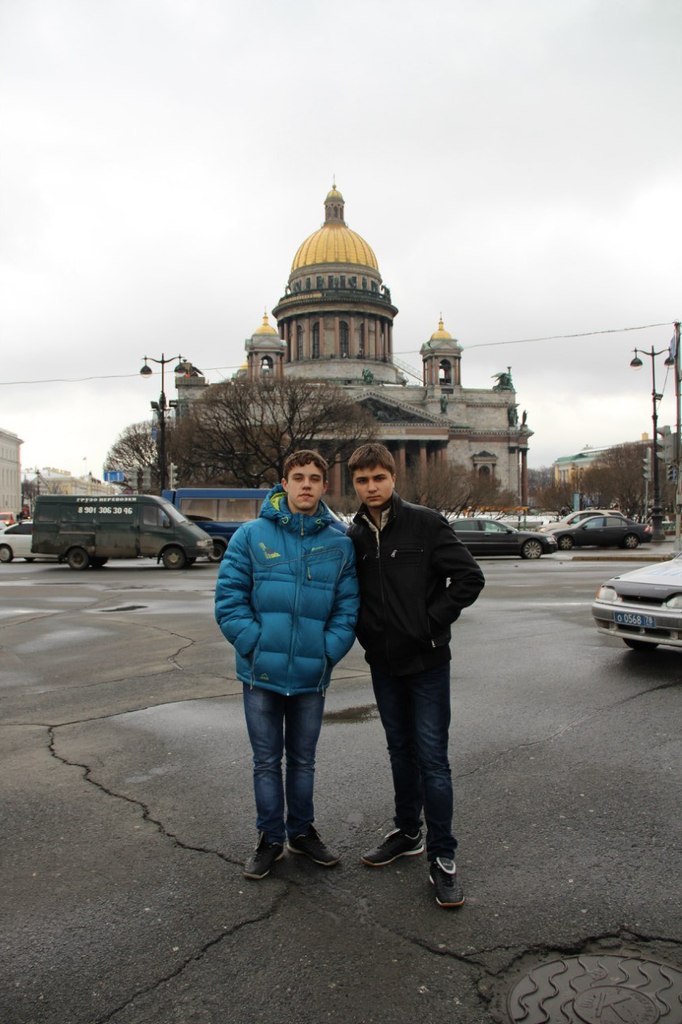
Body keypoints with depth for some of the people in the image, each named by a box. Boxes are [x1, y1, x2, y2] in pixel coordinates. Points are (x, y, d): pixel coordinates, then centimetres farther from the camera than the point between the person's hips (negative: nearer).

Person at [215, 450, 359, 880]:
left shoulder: (340, 543, 0)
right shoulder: (252, 535, -5)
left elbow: (348, 607, 0)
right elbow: (229, 598, -7)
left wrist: (328, 651, -12)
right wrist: (256, 645, -15)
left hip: (312, 675, 1)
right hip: (262, 672, -1)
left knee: (303, 760, 18)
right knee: (267, 760, 13)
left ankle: (302, 830, 37)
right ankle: (270, 838, 30)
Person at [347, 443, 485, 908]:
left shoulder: (425, 523, -11)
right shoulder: (355, 536, 3)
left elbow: (470, 577, -14)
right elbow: (350, 594, 16)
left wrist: (431, 623, -14)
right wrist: (366, 632, 1)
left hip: (427, 661, -5)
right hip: (384, 664, 5)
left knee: (432, 758, -1)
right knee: (401, 751, 18)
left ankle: (443, 857, 12)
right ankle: (408, 833, 35)